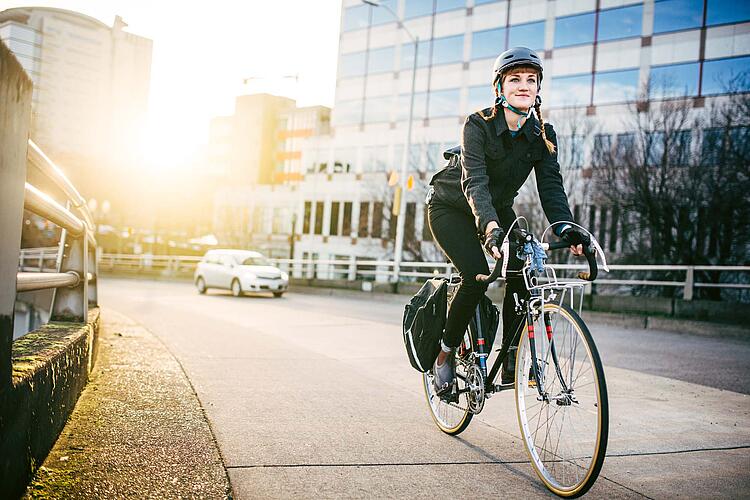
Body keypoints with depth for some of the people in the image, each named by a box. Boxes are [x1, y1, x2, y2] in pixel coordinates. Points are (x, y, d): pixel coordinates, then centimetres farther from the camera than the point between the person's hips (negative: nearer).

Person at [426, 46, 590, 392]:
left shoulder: (543, 135, -12)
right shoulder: (478, 125, -25)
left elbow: (551, 186, -20)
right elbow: (474, 182, -37)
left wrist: (565, 227, -39)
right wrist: (491, 229, -54)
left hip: (498, 209, 4)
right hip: (451, 207, -4)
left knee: (521, 271, -19)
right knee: (476, 276, -24)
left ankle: (510, 357, -3)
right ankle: (445, 354, -3)